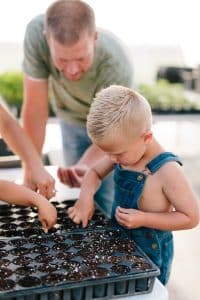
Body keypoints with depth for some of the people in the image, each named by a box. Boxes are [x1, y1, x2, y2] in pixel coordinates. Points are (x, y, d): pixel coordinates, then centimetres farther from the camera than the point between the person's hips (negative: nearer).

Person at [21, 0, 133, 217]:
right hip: (71, 120, 2)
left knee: (108, 204, -3)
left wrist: (84, 166, -45)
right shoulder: (36, 33, -34)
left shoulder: (117, 67, -38)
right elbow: (35, 107, -26)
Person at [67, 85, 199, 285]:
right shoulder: (123, 152, -10)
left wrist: (143, 219, -29)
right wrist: (86, 196, -15)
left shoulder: (167, 171, -29)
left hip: (149, 253, -6)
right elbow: (95, 172, 5)